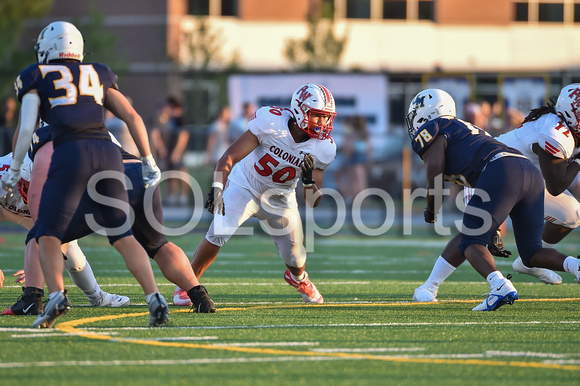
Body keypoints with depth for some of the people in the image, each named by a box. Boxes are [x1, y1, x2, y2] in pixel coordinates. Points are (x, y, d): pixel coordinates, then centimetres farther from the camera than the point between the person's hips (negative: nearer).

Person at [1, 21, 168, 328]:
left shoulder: (37, 77, 14)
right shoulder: (97, 75, 24)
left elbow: (26, 127, 4)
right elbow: (132, 117, 18)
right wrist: (149, 162, 23)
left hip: (71, 153, -4)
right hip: (108, 152, 4)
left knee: (48, 236, 5)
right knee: (123, 236, 12)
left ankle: (56, 294, -20)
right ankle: (154, 297, -4)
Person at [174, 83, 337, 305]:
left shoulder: (322, 149, -17)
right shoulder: (271, 122, -28)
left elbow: (313, 202, -9)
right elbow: (229, 158, -28)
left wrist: (309, 179, -30)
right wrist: (217, 189, -43)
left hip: (280, 199, 4)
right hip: (245, 187, -4)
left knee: (296, 259, 8)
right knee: (218, 233, -27)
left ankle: (298, 278, 48)